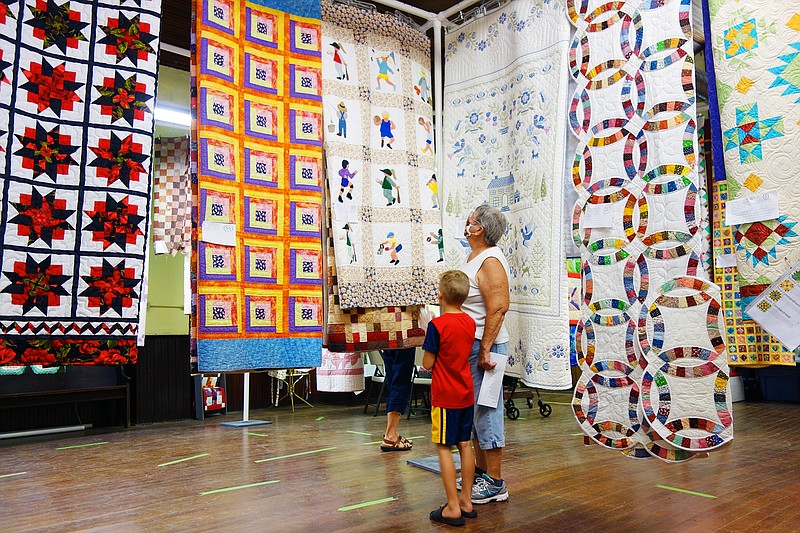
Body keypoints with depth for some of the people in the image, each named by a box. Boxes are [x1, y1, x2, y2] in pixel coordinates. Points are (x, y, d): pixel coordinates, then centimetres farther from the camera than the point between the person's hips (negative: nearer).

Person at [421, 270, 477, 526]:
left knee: (444, 448, 1)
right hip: (466, 393, 7)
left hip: (445, 396, -7)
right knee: (465, 445, 14)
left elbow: (427, 363, -14)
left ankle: (453, 508, 5)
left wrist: (426, 344, 3)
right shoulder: (470, 322, 3)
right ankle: (466, 501, 24)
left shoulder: (437, 325, -17)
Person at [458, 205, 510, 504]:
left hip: (483, 345, -10)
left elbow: (498, 308, -24)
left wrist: (485, 350, -24)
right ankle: (480, 472, 31)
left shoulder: (490, 261, -17)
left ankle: (495, 484, 9)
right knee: (473, 411, 17)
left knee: (486, 412, -3)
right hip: (469, 344, 10)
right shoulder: (473, 257, 14)